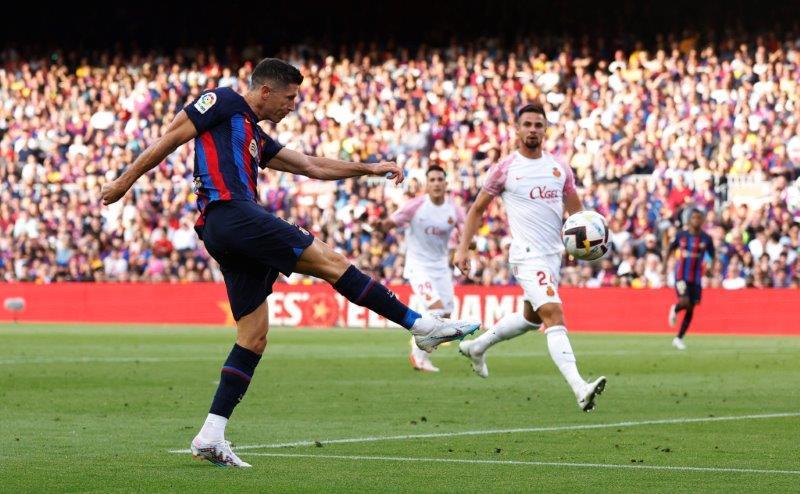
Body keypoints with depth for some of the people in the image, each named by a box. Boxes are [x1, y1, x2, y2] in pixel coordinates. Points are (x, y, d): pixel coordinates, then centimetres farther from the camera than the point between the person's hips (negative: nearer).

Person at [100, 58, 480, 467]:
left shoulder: (257, 138, 30)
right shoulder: (224, 103, 5)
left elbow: (311, 166, 30)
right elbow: (170, 139, 2)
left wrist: (368, 169, 23)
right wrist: (124, 183, 0)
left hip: (229, 238, 10)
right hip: (231, 214, -10)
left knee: (254, 336, 4)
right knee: (331, 261, -9)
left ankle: (211, 436, -1)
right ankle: (420, 324, -7)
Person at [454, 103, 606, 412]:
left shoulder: (560, 169, 11)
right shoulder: (505, 169, -1)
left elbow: (576, 211, 16)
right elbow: (477, 209, 8)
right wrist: (463, 248, 1)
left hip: (553, 255, 7)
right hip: (528, 255, -7)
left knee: (532, 318, 23)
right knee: (553, 314, -22)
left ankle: (477, 346, 47)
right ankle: (580, 389, -34)